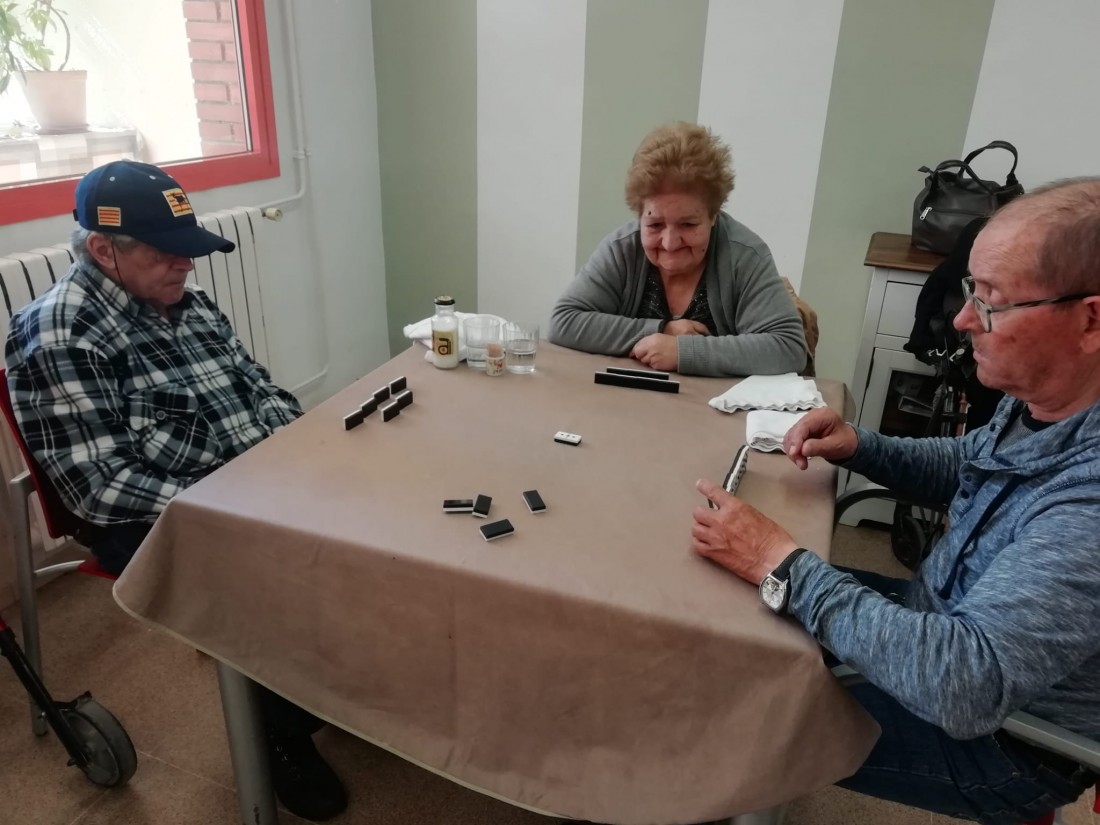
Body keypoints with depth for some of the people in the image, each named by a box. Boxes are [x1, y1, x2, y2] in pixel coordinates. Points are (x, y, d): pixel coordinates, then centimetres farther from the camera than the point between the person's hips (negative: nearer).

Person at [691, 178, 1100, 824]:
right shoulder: (1043, 403, -9)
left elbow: (965, 683, -41)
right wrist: (860, 447, -8)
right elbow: (970, 465, 11)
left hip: (1000, 736, -7)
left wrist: (780, 564, -35)